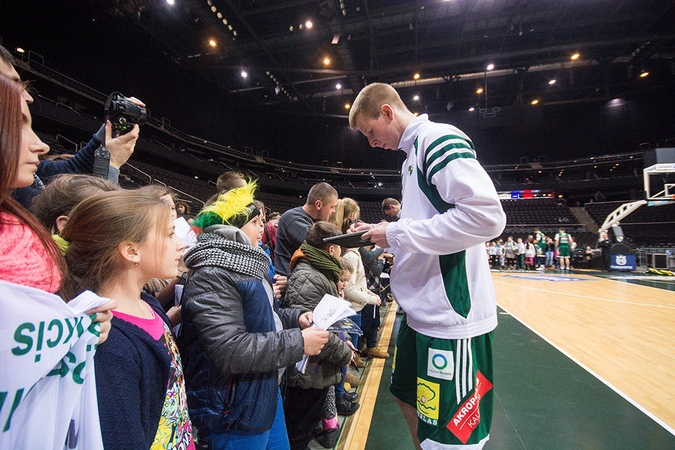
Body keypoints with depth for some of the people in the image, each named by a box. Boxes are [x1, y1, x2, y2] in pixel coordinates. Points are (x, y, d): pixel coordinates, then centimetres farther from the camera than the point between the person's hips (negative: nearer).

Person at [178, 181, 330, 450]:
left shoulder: (245, 265, 8)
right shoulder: (211, 276, -24)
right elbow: (230, 351, -31)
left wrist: (296, 317, 1)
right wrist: (298, 343, -25)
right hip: (236, 411, -9)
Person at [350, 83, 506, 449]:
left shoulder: (438, 138, -13)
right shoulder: (413, 152, 16)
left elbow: (486, 216, -25)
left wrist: (397, 233, -18)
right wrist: (386, 235, 7)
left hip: (451, 317, -10)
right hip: (422, 311, 10)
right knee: (408, 397, 25)